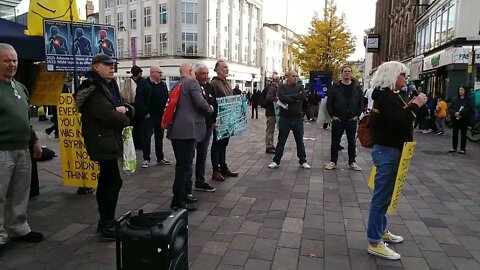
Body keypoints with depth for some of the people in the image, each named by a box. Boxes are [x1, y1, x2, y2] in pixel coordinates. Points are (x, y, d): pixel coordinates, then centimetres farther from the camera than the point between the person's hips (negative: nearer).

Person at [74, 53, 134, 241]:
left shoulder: (110, 86, 15)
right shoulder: (93, 89, -13)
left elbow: (127, 110, 12)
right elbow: (110, 115, -23)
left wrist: (125, 109, -11)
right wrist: (124, 118, -3)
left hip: (108, 140, 10)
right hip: (102, 141, -10)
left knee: (106, 181, 14)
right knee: (114, 181, -10)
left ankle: (105, 223, 24)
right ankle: (107, 227, -4)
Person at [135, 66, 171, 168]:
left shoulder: (163, 84, 11)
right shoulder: (143, 84, -7)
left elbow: (167, 98, 16)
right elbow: (139, 100, -13)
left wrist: (165, 111, 5)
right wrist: (144, 113, -15)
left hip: (161, 116, 6)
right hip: (149, 116, -5)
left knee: (159, 137, 13)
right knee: (147, 138, 1)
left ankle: (160, 158, 22)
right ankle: (146, 159, 9)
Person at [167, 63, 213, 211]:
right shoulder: (192, 82, -7)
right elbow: (200, 102, -19)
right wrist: (210, 109, 0)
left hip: (175, 130, 9)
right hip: (188, 130, -9)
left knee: (182, 164, 18)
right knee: (185, 166, -5)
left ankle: (182, 195, 28)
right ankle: (178, 201, 0)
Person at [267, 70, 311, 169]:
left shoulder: (300, 87, 8)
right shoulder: (282, 87, 1)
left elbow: (303, 97, -13)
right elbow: (282, 98, -18)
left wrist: (289, 97, -14)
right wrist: (296, 99, -14)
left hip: (298, 118, 2)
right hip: (285, 118, -2)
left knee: (300, 141, 10)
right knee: (281, 141, 7)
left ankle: (303, 161, 21)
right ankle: (276, 161, 15)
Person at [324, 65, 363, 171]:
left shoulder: (357, 87, 4)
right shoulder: (335, 87, -1)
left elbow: (361, 102, 7)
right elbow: (329, 102, 0)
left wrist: (357, 115, -1)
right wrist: (332, 115, -6)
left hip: (352, 120, 2)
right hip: (337, 119, -1)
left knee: (352, 142, 9)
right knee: (335, 142, 5)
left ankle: (352, 162, 19)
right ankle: (333, 162, 16)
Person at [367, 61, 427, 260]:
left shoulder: (388, 95, 14)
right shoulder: (386, 97, -18)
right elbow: (400, 123, -27)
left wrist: (410, 106, 4)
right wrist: (415, 106, -17)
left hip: (387, 150, 11)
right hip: (388, 151, -11)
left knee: (384, 195, 19)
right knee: (381, 196, -5)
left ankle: (381, 230, 33)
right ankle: (374, 242, 4)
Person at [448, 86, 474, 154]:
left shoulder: (468, 99, 0)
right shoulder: (455, 99, 9)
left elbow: (470, 108, -12)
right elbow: (450, 108, 4)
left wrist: (460, 113, -20)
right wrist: (455, 113, -14)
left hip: (464, 119, -3)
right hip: (455, 119, 3)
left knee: (463, 134, 2)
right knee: (455, 133, 7)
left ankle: (462, 149, 6)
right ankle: (454, 148, 15)